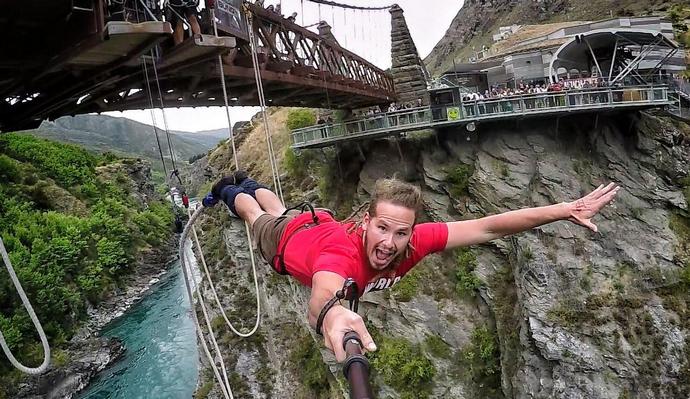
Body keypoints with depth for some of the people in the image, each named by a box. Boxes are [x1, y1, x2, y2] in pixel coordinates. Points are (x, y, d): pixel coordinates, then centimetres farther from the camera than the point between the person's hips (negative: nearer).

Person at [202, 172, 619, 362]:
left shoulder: (411, 242, -43)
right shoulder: (343, 253, -55)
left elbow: (488, 227, -45)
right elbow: (322, 293, -77)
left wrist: (566, 210, -50)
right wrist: (330, 311, -101)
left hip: (324, 226, 4)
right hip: (289, 239, -4)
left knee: (279, 209, 38)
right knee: (260, 217, 33)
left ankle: (248, 183, 68)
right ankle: (230, 189, 64)